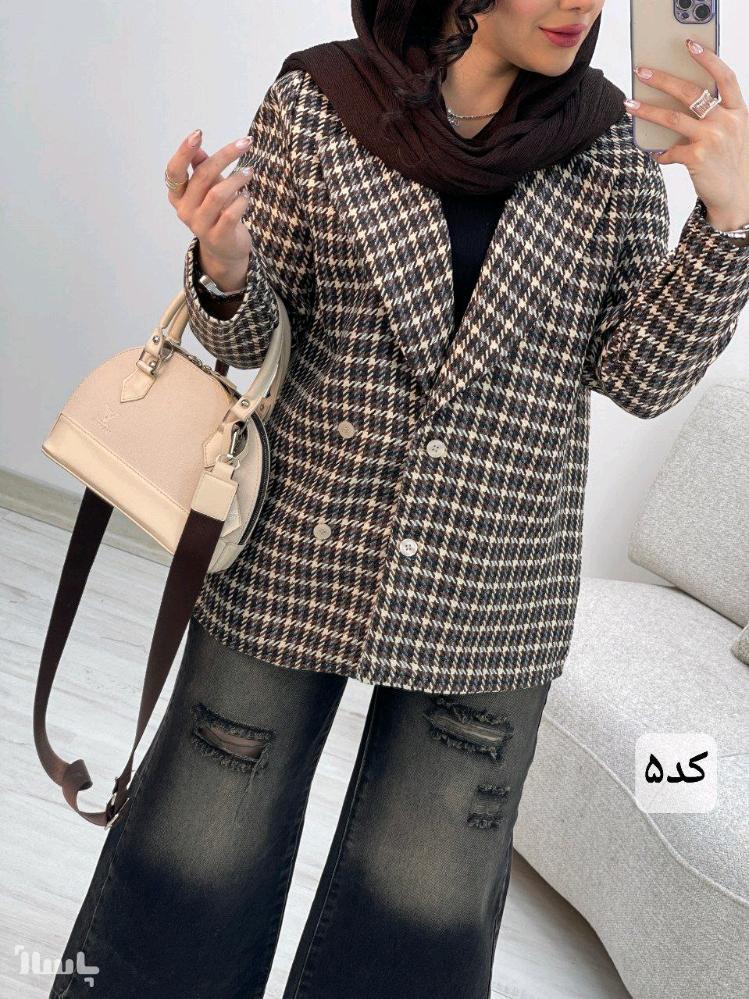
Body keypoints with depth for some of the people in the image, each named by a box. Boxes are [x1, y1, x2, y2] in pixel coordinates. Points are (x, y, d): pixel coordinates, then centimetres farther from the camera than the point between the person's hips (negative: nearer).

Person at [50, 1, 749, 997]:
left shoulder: (607, 144, 0)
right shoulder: (314, 104, -5)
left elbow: (640, 374, -3)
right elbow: (253, 338, 0)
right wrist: (223, 272, -22)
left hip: (492, 600, 2)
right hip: (295, 558, -1)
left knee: (421, 914, 15)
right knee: (199, 868, 14)